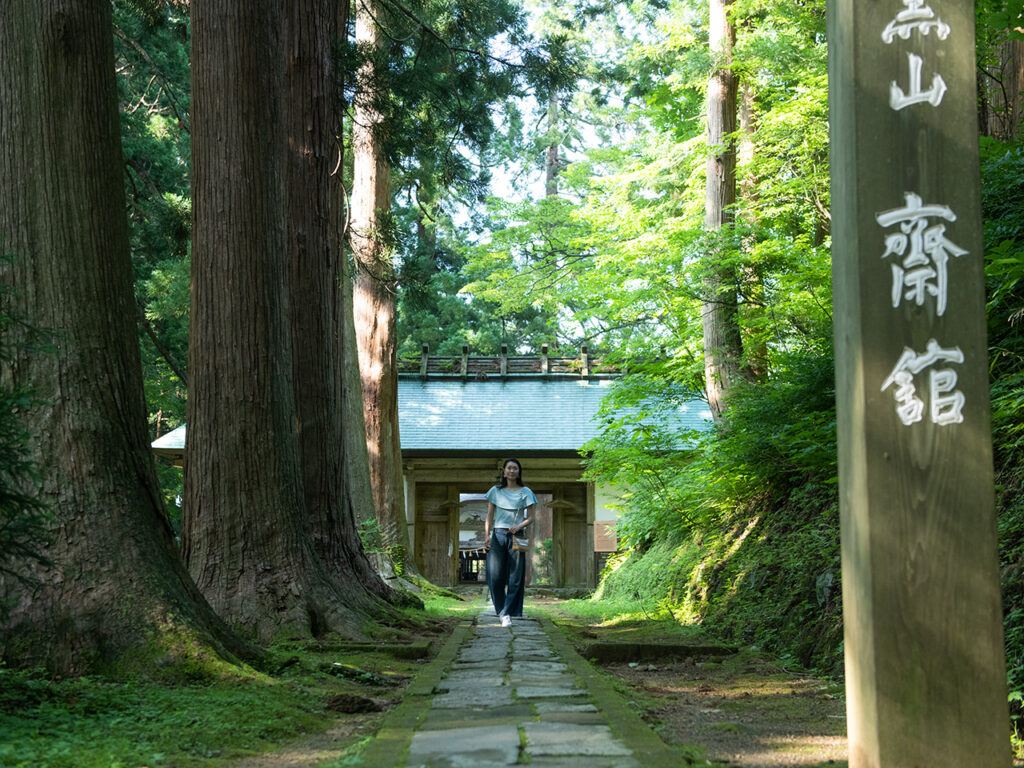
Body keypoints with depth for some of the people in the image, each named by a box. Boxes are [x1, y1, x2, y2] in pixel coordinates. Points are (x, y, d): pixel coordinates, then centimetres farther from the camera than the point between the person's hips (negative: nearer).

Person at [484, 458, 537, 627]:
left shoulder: (525, 492, 7)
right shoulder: (495, 491, 11)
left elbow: (530, 518, 6)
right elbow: (489, 516, 9)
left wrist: (519, 526, -14)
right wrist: (487, 535, -5)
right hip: (498, 535, 1)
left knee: (515, 577, -5)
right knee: (495, 576, -7)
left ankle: (507, 613, 0)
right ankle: (502, 611, 9)